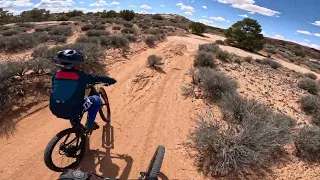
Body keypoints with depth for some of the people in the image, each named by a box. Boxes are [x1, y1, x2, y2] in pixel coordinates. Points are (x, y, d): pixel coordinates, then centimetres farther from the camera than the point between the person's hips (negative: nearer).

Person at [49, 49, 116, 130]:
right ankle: (89, 124, 13)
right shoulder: (81, 75, -9)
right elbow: (98, 78, 1)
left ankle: (74, 123, 39)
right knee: (97, 99, 12)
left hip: (55, 110, 6)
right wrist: (111, 80, 19)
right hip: (72, 111, -6)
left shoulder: (55, 75, 6)